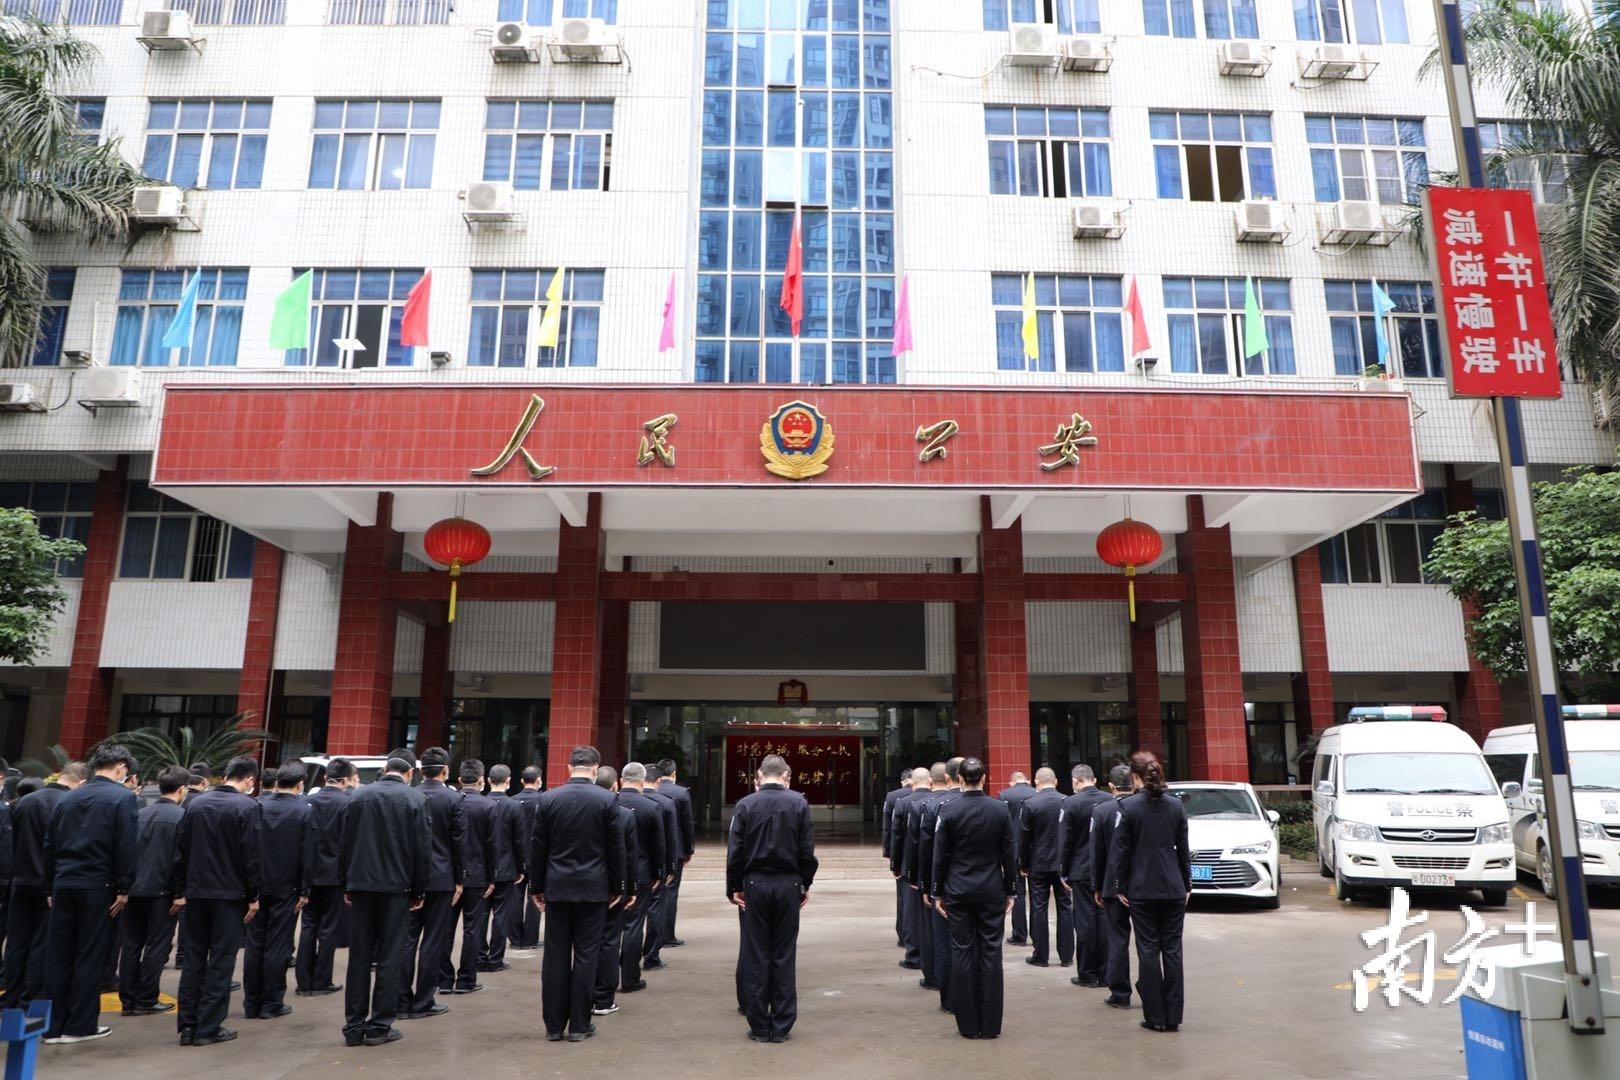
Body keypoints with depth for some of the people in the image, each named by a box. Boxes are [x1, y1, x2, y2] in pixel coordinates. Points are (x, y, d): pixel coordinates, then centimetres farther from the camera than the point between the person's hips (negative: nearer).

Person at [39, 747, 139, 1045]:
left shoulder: (67, 798, 11)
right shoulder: (123, 797, -8)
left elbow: (49, 845, 13)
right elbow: (126, 847, -13)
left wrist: (52, 887, 18)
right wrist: (123, 889, -7)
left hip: (64, 885, 5)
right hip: (98, 886, -5)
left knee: (59, 956, 10)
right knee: (90, 956, 2)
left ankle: (54, 1025, 14)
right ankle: (81, 1025, 7)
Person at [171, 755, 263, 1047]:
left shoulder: (196, 804, 7)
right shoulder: (248, 807, -11)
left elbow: (180, 850, 8)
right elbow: (251, 855, -13)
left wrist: (179, 891, 14)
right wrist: (253, 896, -5)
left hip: (196, 892, 5)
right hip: (229, 894, -5)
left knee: (193, 958, 12)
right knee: (221, 960, 2)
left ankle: (187, 1025, 15)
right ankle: (208, 1028, 4)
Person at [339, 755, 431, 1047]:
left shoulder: (359, 796, 4)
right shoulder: (416, 799, -5)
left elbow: (345, 843, 7)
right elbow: (423, 848, -6)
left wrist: (346, 885, 14)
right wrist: (418, 891, 2)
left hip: (361, 884, 3)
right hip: (396, 886, -3)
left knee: (359, 956, 9)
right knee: (389, 957, 4)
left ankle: (354, 1026, 12)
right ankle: (380, 1025, 6)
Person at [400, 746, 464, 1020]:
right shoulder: (455, 799, -9)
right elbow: (459, 842, -8)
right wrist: (459, 880, 1)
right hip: (441, 878, -3)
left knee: (407, 939, 9)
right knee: (433, 941, 4)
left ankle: (402, 1001, 13)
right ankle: (423, 1003, 8)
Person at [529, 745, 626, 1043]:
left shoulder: (549, 799, -1)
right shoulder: (607, 800, -6)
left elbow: (537, 848, 3)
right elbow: (616, 848, -3)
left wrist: (536, 887, 12)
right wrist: (617, 887, 7)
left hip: (557, 888, 2)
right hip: (593, 889, -2)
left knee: (555, 957, 8)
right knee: (586, 956, 5)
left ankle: (554, 1024, 14)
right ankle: (579, 1025, 9)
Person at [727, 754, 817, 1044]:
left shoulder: (745, 804, -5)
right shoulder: (798, 803, -4)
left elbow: (735, 850, -3)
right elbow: (807, 849, -2)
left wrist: (733, 887, 6)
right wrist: (806, 884, 9)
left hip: (755, 885, 0)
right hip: (788, 885, 0)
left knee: (756, 957, 7)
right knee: (784, 957, 8)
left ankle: (759, 1027, 12)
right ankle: (782, 1026, 11)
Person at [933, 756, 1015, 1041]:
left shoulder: (949, 811, -8)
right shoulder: (1001, 809, -5)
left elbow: (940, 856, -3)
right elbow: (1008, 854, 0)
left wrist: (940, 892, 6)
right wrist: (1011, 890, 9)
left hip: (958, 891, -1)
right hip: (991, 890, 1)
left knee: (962, 953, 6)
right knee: (991, 953, 6)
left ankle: (968, 1025, 11)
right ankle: (990, 1025, 11)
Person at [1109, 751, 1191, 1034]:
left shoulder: (1128, 807, -10)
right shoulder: (1176, 806, 1)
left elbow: (1120, 850, -7)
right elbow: (1183, 848, 6)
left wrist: (1120, 887, 2)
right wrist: (1187, 884, 14)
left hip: (1142, 890, -3)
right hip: (1173, 888, 3)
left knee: (1148, 950, 4)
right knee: (1172, 950, 8)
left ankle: (1156, 1017, 7)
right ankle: (1173, 1017, 12)